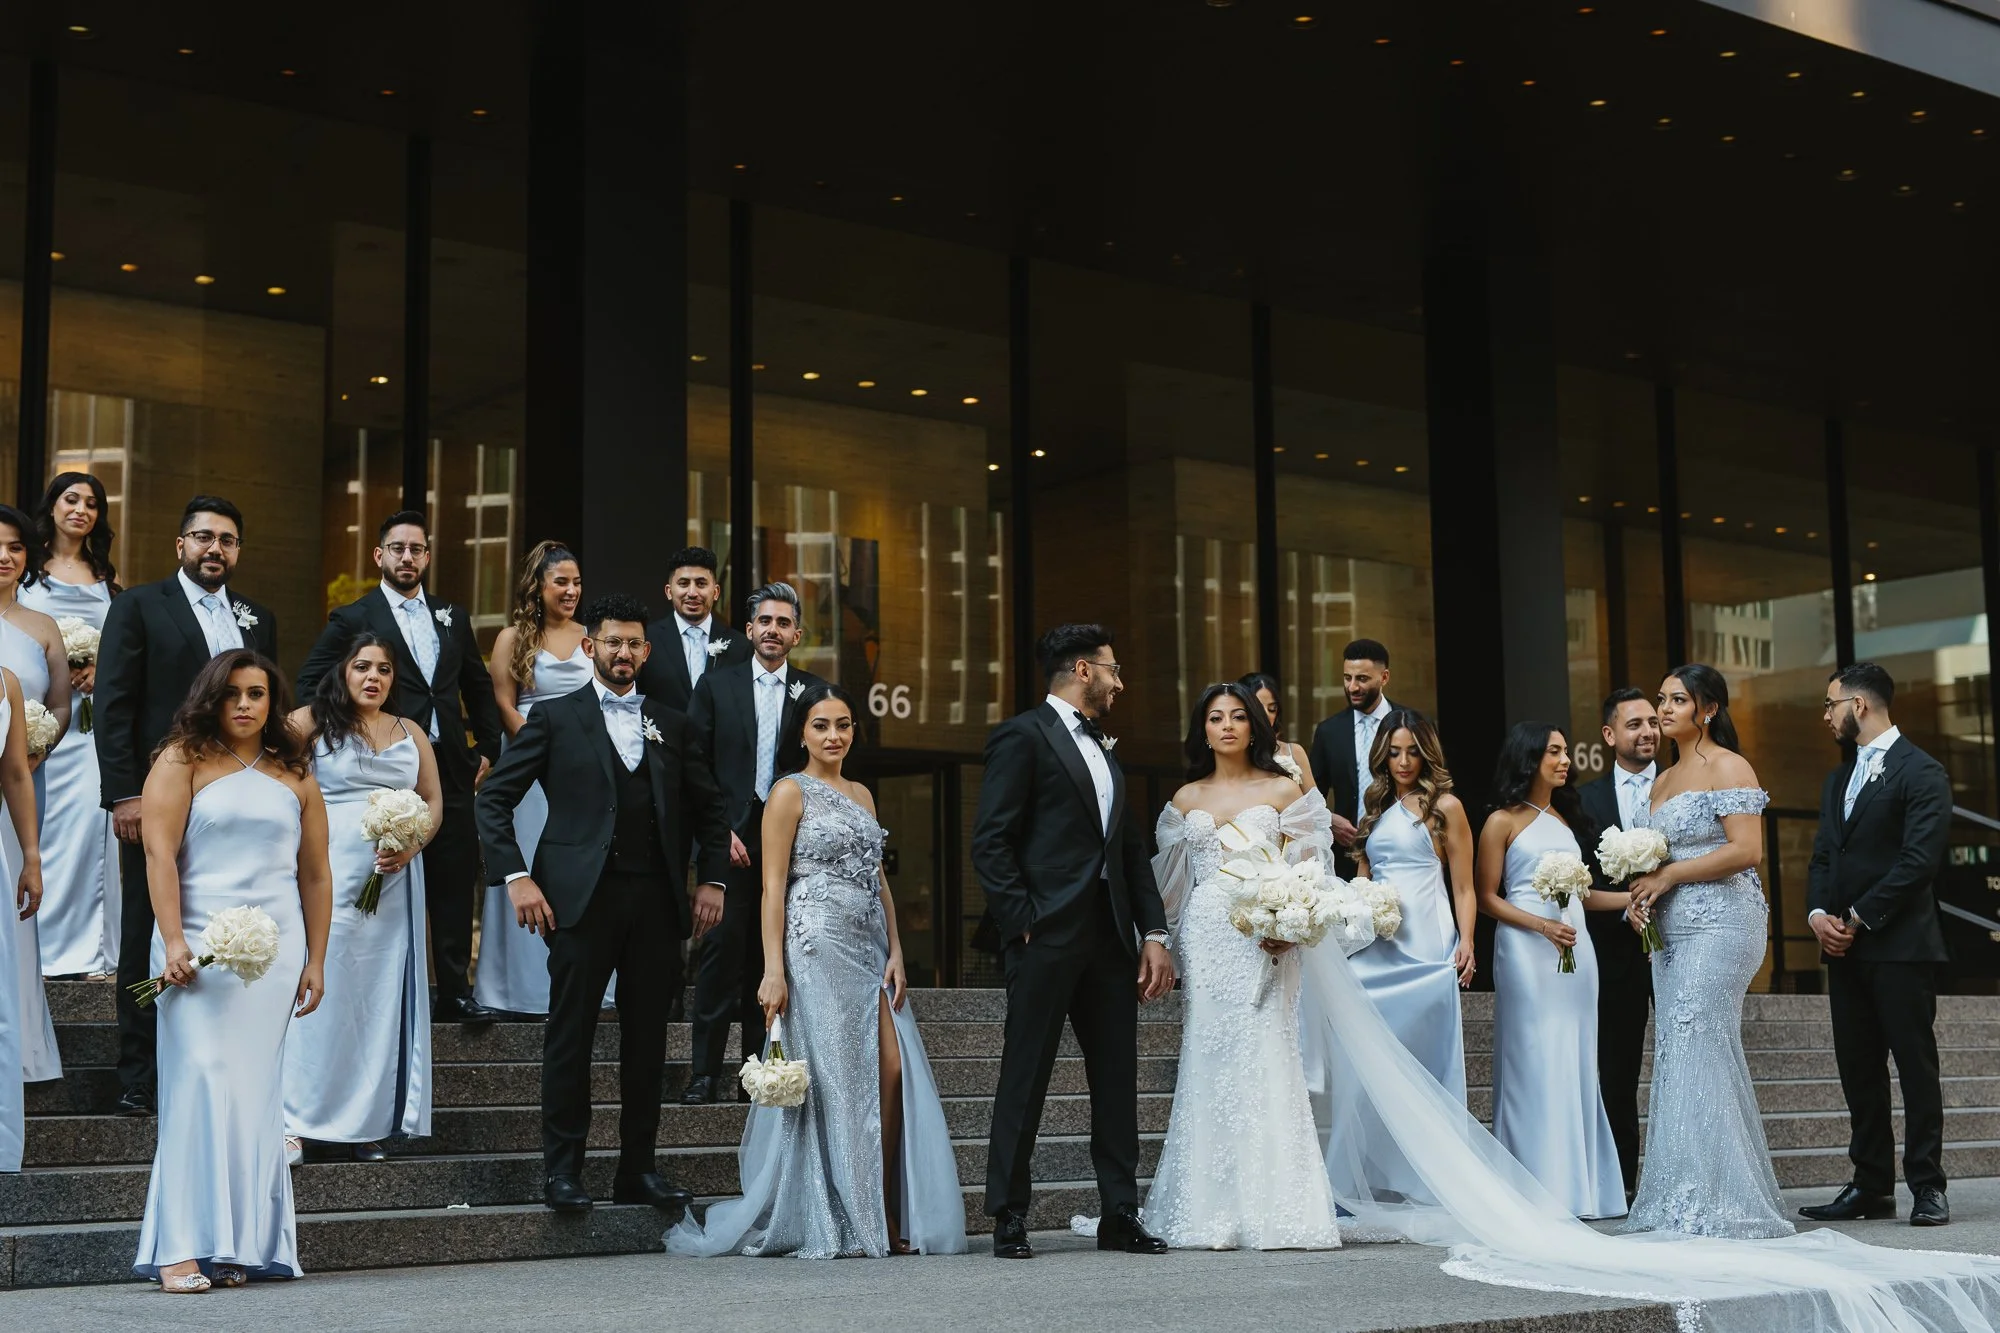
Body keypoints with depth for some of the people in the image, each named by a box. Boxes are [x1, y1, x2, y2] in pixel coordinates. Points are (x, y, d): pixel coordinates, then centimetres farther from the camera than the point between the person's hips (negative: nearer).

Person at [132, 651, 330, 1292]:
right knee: (201, 1082, -11)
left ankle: (241, 1245, 5)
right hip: (201, 944, -3)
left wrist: (315, 961, 10)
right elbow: (160, 852, -5)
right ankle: (183, 1248, -11)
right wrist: (173, 942, -14)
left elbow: (315, 874, 15)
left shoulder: (294, 777, 14)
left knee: (254, 1090, 1)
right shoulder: (182, 762, 3)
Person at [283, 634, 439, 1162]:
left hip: (394, 878, 4)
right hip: (329, 875, -4)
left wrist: (411, 846, -5)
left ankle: (368, 1123, 10)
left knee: (381, 995, 4)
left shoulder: (411, 733, 15)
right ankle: (306, 1122, 1)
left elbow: (434, 802, 13)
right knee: (323, 989, -6)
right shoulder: (314, 721, 4)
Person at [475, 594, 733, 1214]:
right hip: (582, 899, -3)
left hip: (655, 901, 4)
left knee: (647, 1040, 7)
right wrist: (516, 877, -8)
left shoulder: (670, 725, 15)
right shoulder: (554, 718, 5)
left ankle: (638, 1169, 15)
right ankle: (564, 1170, 6)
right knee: (570, 1036, -2)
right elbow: (494, 800, 2)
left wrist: (712, 879, 11)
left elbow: (708, 807, 23)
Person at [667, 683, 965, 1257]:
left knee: (893, 1071, -5)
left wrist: (895, 952, 9)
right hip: (817, 951, -6)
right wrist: (773, 970, -13)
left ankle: (888, 1218, 1)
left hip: (871, 952, 6)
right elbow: (773, 886, -6)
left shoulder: (862, 794, 19)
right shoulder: (790, 792, -1)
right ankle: (835, 1226, 2)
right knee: (832, 1079, -5)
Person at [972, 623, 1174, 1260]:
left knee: (1117, 1077, 8)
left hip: (1110, 939, 8)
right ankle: (1009, 1216, 7)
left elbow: (1131, 848, 19)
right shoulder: (1022, 736, -4)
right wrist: (1022, 921, -14)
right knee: (1025, 1078, -1)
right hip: (1048, 938, -8)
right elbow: (991, 843, -11)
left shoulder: (1103, 748, 21)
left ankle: (1121, 1214, 16)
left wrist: (1154, 933, 11)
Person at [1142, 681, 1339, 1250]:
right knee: (1207, 1065, 0)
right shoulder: (1186, 799, 13)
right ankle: (1208, 1211, 3)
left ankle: (1268, 1208, -4)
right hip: (1204, 940, 3)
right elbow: (1171, 879, 18)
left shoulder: (1283, 790, 5)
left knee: (1261, 1063, -7)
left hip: (1264, 940, -2)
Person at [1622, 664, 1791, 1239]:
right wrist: (1643, 894, 6)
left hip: (1720, 922, -8)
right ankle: (1681, 1204, 4)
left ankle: (1709, 1200, -11)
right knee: (1674, 1055, 3)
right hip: (1671, 930, 8)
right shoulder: (1663, 781, 20)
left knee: (1697, 1048, -13)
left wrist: (1666, 876, -11)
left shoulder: (1729, 768, -5)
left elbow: (1746, 850, -16)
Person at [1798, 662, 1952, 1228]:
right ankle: (1871, 1186, 13)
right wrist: (1819, 914, -2)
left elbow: (1920, 859, -15)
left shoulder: (1920, 773, -7)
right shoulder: (1838, 779, 19)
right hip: (1845, 947, 8)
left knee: (1916, 1066, -2)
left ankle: (1927, 1187, 3)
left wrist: (1859, 918, -14)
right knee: (1858, 1071, 8)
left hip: (1900, 945, -8)